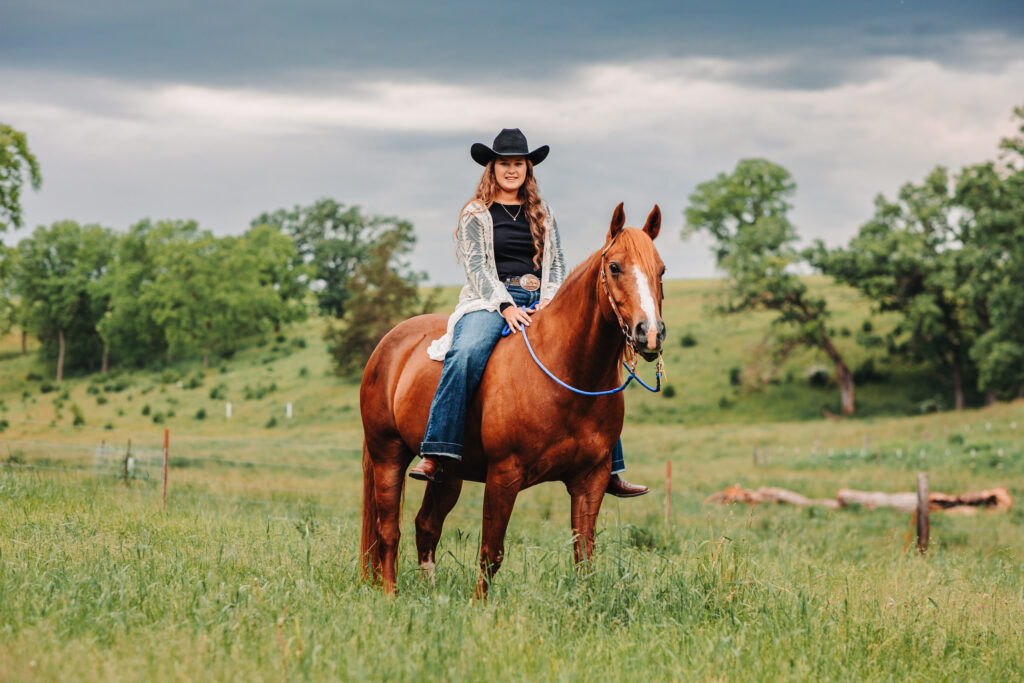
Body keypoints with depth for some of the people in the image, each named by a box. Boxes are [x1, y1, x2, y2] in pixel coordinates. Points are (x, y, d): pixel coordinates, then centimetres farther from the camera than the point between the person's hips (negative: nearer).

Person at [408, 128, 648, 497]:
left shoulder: (541, 213, 19)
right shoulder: (475, 214, 7)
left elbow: (556, 262, 16)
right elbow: (476, 266, -2)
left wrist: (550, 298, -5)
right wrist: (505, 306, -16)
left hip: (539, 300, 4)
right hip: (491, 301, -4)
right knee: (467, 354, -36)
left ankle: (608, 471, -7)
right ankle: (434, 457, -40)